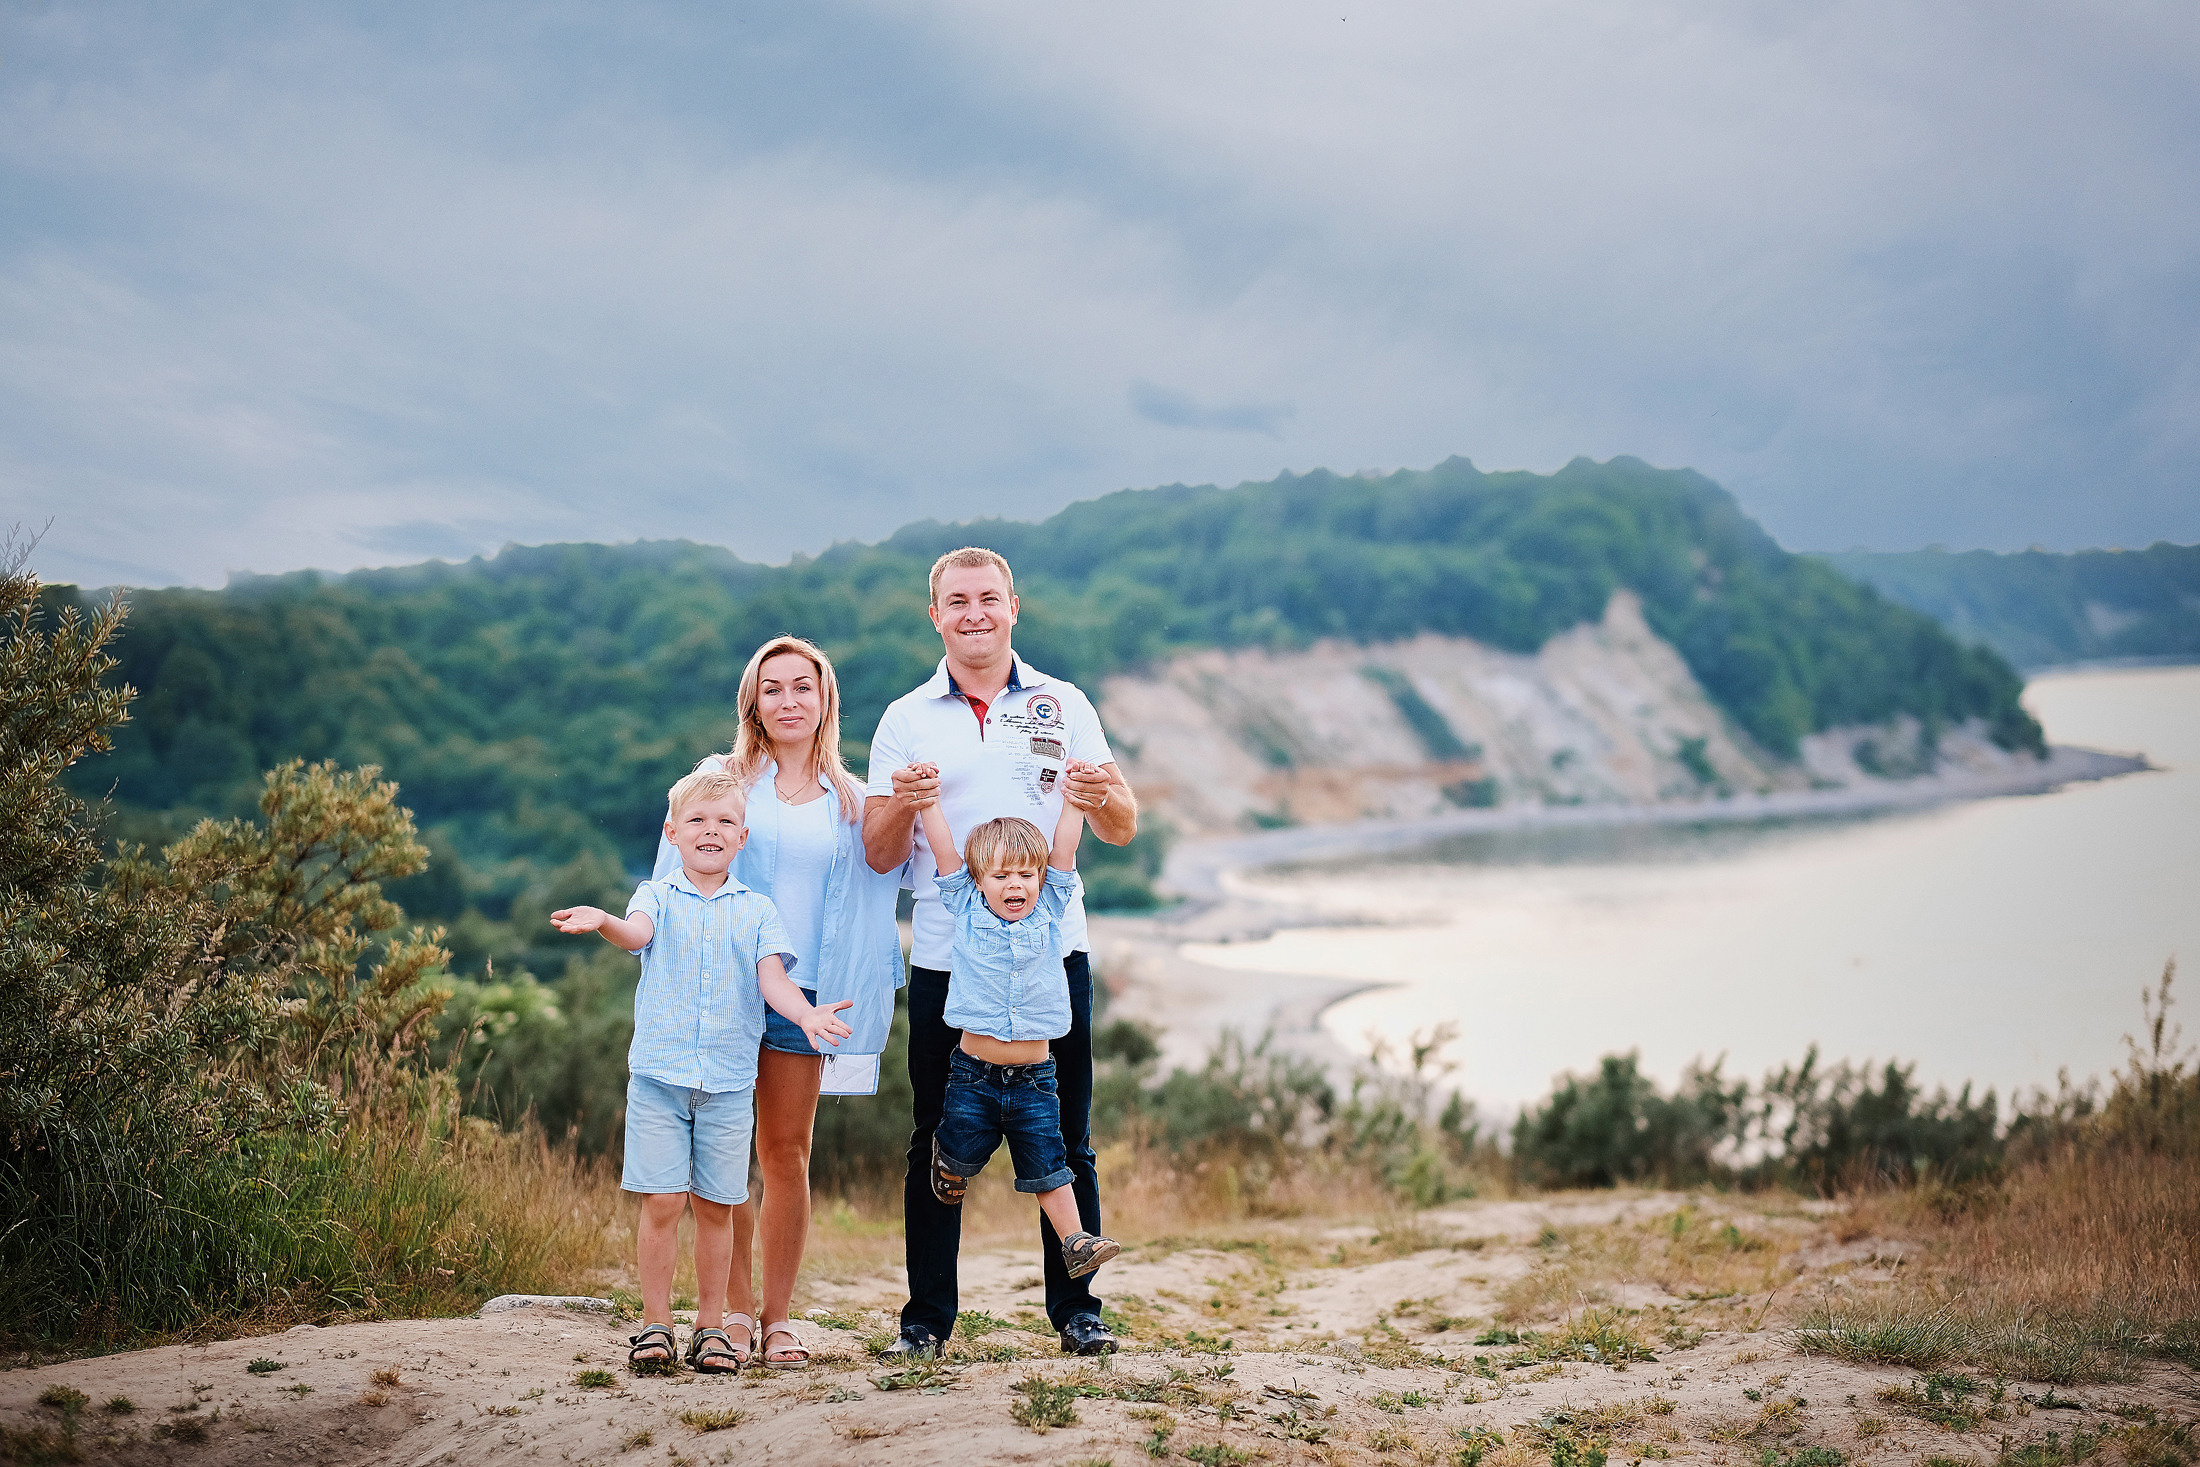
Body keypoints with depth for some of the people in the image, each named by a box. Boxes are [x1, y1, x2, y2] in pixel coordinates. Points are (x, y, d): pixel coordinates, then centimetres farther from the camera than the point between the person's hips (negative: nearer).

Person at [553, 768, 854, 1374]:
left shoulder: (756, 911, 8)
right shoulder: (658, 897, 4)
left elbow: (772, 978, -2)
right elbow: (638, 933, -18)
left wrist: (806, 1012, -24)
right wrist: (602, 921, -42)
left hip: (729, 1081, 1)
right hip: (658, 1074, -1)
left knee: (716, 1205, 6)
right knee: (662, 1201, -4)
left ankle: (711, 1325, 17)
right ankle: (655, 1324, 8)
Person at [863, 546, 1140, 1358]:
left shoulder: (1063, 705, 7)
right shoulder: (906, 720, 6)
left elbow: (1122, 830, 4)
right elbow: (880, 856, 3)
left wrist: (1102, 797, -19)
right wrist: (903, 804, -18)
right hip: (944, 961, 0)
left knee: (1065, 1140, 4)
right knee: (937, 1140, 4)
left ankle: (1076, 1307, 13)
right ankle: (926, 1315, 12)